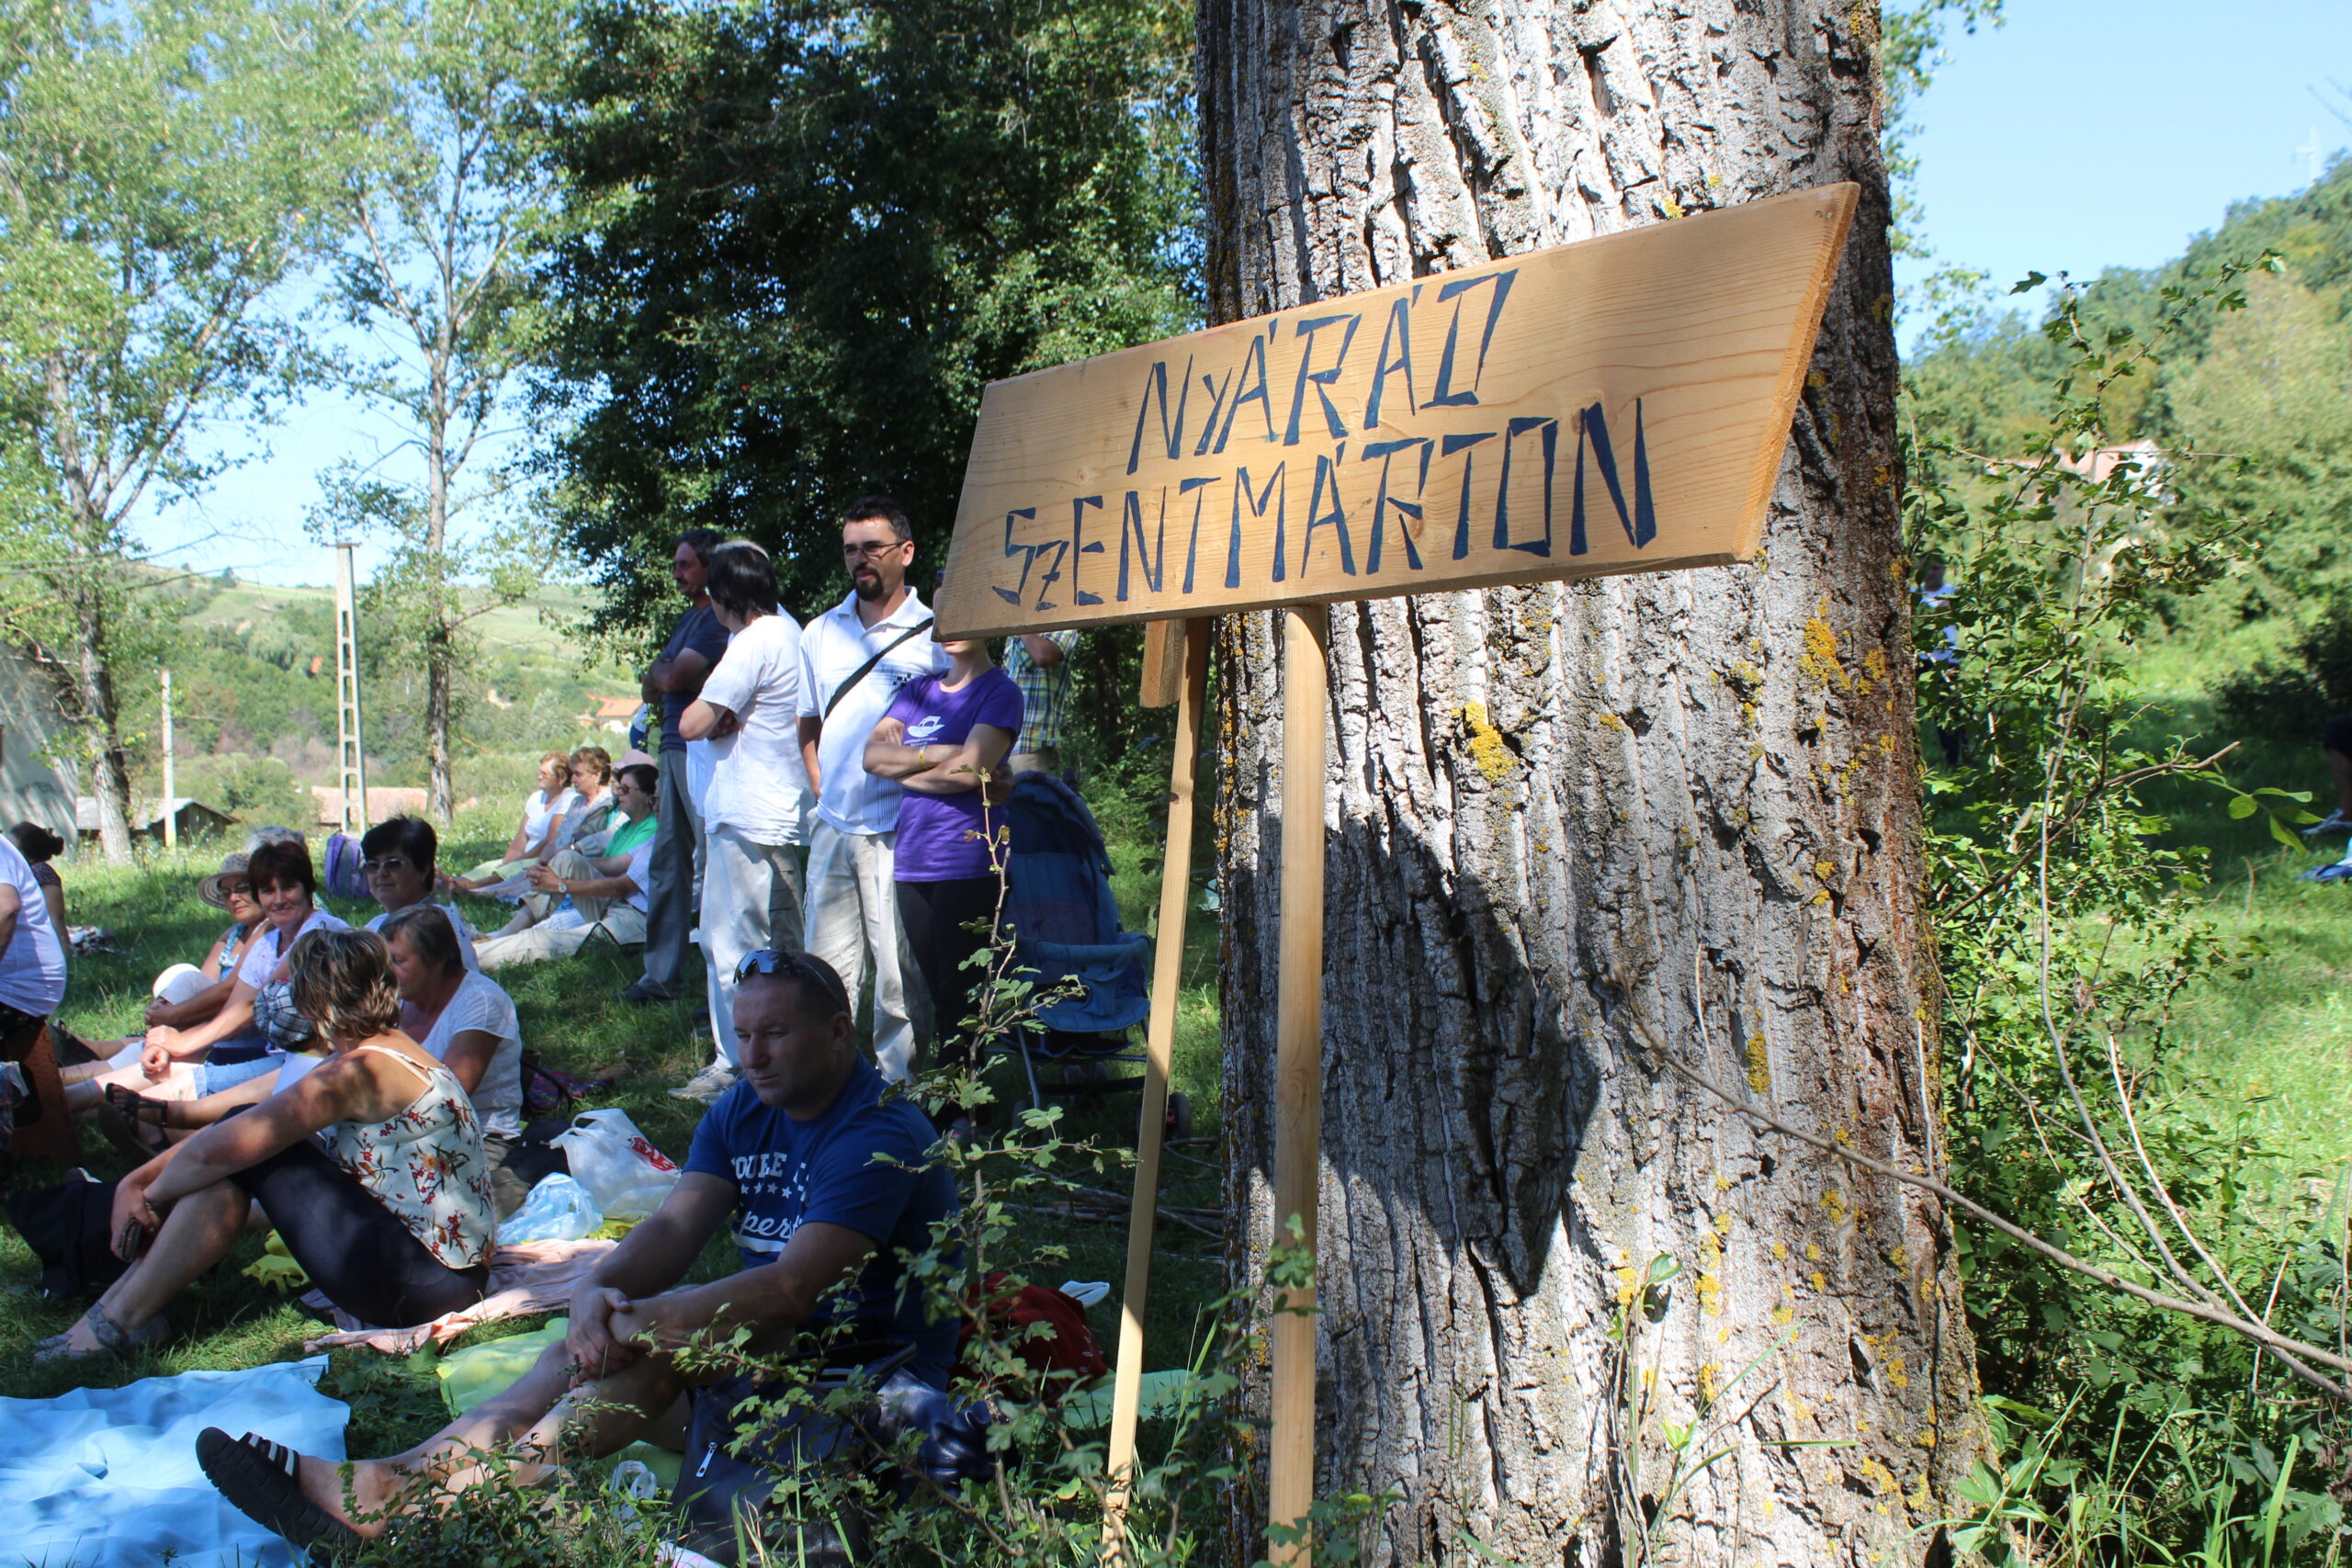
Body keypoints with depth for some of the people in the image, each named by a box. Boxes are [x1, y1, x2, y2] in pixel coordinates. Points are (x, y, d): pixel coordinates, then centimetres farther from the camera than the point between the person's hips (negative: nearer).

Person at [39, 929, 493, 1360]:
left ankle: (121, 1319, 2)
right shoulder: (391, 1049, 11)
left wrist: (152, 1194, 0)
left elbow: (213, 1151, -20)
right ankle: (125, 1295, 11)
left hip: (422, 1288, -10)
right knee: (243, 1131, 10)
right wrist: (135, 1180, 8)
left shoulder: (357, 1072, -19)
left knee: (241, 1151, -9)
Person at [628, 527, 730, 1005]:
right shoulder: (689, 618, 21)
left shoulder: (719, 619, -10)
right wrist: (666, 674, -2)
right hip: (674, 748, 10)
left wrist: (661, 670, 4)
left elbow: (671, 677, -17)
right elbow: (654, 688, 19)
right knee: (668, 860, 10)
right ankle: (661, 975, 15)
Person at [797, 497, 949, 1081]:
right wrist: (823, 794, 12)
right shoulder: (820, 633, 12)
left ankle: (894, 1089, 12)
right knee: (826, 969, 9)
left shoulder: (933, 635, -2)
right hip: (833, 829, 5)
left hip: (899, 830, -4)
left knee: (899, 975, 0)